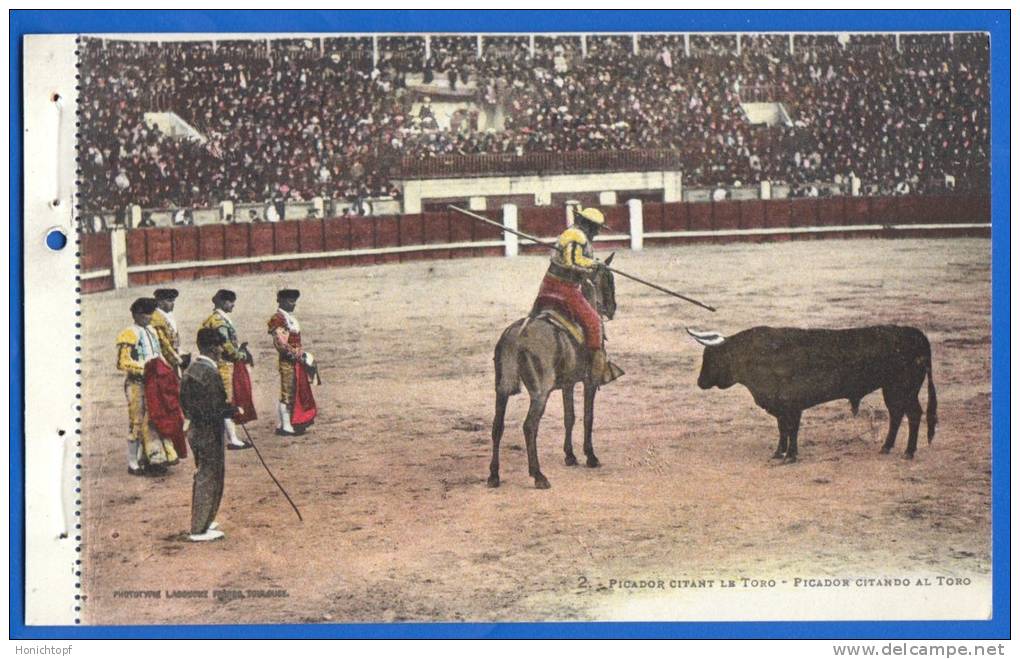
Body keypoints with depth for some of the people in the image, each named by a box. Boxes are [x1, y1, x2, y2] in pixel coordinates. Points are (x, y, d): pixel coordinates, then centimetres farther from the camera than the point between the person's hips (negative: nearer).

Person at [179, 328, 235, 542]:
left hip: (195, 430, 9)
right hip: (210, 434, -9)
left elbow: (185, 401, 13)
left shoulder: (191, 370, 6)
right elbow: (217, 410, -24)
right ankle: (200, 530, 6)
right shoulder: (210, 373, -22)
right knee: (210, 479, 1)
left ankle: (201, 522, 30)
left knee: (202, 477, 20)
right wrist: (235, 410, -7)